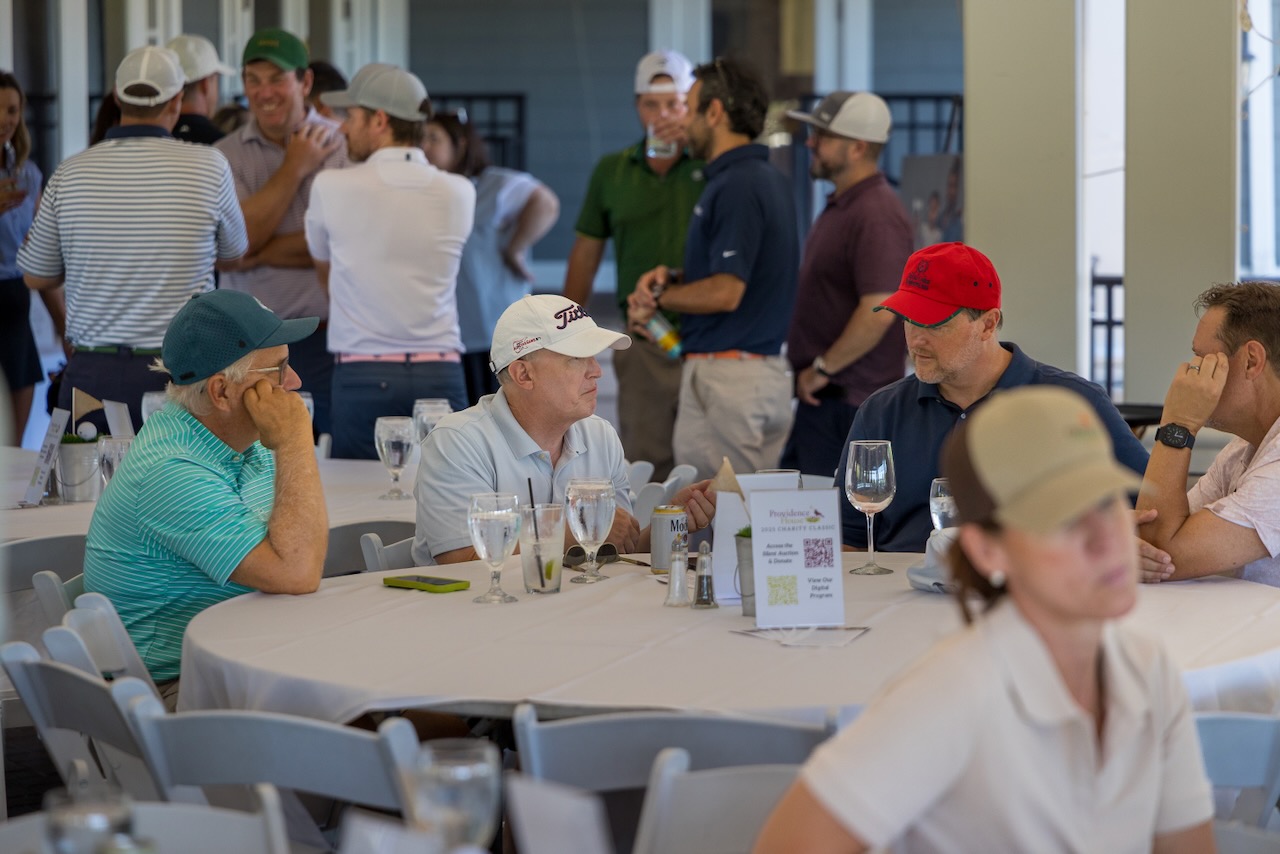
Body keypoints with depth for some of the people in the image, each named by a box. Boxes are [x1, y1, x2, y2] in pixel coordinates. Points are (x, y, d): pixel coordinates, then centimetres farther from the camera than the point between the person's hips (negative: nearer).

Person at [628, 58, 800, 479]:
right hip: (767, 369, 10)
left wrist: (657, 296, -6)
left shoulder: (736, 186, -17)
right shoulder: (769, 180, 15)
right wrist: (672, 277, 8)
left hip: (727, 376, -10)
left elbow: (726, 292, -22)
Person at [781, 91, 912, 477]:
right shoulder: (838, 206, 16)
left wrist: (823, 368, -18)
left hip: (848, 400, -10)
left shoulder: (876, 216, -19)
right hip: (826, 395, 10)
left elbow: (878, 311, -28)